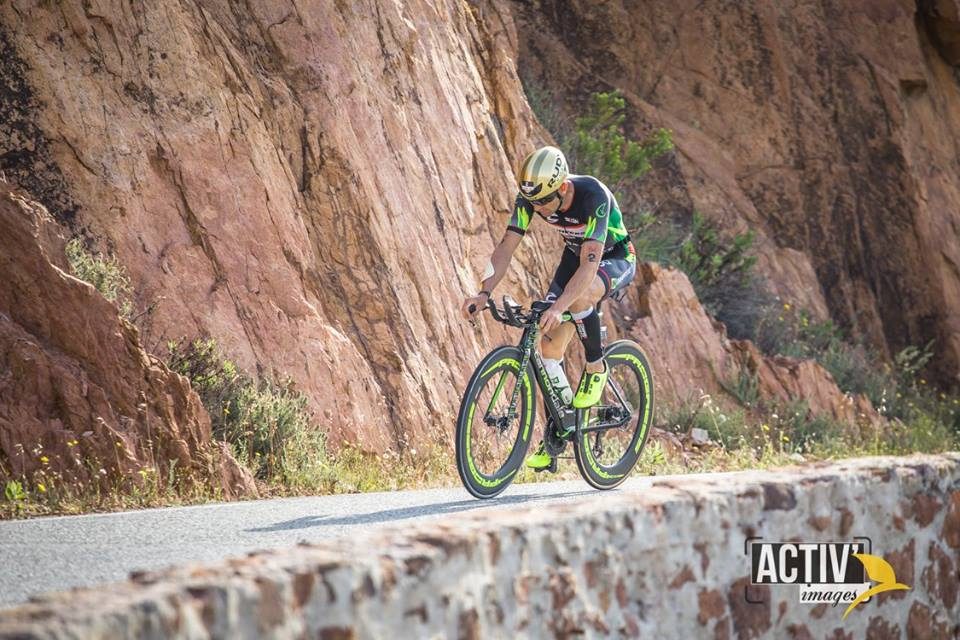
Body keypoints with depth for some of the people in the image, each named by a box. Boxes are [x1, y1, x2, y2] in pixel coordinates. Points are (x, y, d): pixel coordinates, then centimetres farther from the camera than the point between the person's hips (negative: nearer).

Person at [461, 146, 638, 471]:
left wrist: (559, 308, -54)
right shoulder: (530, 197, -21)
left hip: (616, 258, -6)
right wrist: (484, 292, -34)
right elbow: (507, 246, -20)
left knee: (578, 296, -39)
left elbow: (590, 263, -43)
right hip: (575, 255, 6)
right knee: (550, 343, -6)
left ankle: (596, 368, -12)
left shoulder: (594, 196, -36)